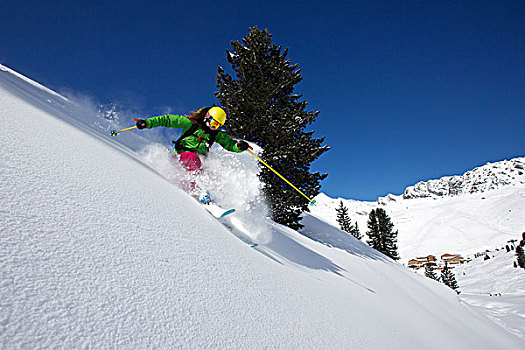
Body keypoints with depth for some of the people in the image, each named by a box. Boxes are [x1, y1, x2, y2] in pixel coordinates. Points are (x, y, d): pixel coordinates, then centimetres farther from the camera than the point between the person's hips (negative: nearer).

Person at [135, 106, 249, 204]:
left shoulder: (217, 134, 10)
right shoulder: (190, 123, -2)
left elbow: (230, 144, 11)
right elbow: (168, 120, -1)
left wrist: (239, 146, -12)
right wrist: (148, 122, -8)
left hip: (199, 161, 6)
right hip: (181, 155, -5)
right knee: (193, 157, -36)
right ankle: (199, 190, -48)